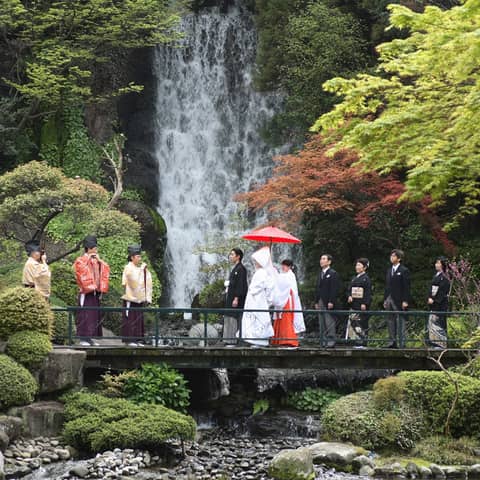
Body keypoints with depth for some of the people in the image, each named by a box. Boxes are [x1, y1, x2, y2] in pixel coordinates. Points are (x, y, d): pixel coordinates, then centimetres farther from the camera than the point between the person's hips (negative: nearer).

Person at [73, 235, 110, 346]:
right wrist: (88, 259, -13)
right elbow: (81, 269, -22)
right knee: (85, 315, -8)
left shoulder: (97, 261, 17)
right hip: (86, 292, -7)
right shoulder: (81, 260, -2)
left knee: (95, 315, 6)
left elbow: (106, 269, 11)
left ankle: (90, 337, 11)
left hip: (96, 292, 7)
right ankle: (83, 338, -5)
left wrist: (99, 260, 2)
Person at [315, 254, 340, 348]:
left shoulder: (333, 274, -4)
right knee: (322, 323, 7)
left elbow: (334, 289, -11)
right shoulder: (320, 274, 20)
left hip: (329, 302, -8)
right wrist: (316, 302, 14)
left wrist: (331, 302, -18)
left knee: (329, 322, -9)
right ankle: (323, 341, 9)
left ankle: (331, 340, -9)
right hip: (321, 302, 8)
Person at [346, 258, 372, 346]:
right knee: (352, 322, 3)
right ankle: (358, 342, 6)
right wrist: (349, 296, -4)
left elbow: (368, 292, -11)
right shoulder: (354, 278, 17)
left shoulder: (366, 278, -5)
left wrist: (365, 304, -18)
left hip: (362, 305, -7)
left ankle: (362, 342, -4)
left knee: (363, 324, -6)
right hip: (354, 304, 7)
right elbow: (349, 289, 18)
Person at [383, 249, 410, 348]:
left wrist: (405, 301, -14)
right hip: (389, 299, 7)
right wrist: (385, 299, 14)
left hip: (399, 301, -7)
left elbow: (406, 287, -9)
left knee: (400, 321, -4)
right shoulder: (389, 271, 17)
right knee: (390, 321, 7)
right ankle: (392, 342, 11)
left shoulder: (404, 271, -5)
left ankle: (401, 343, -3)